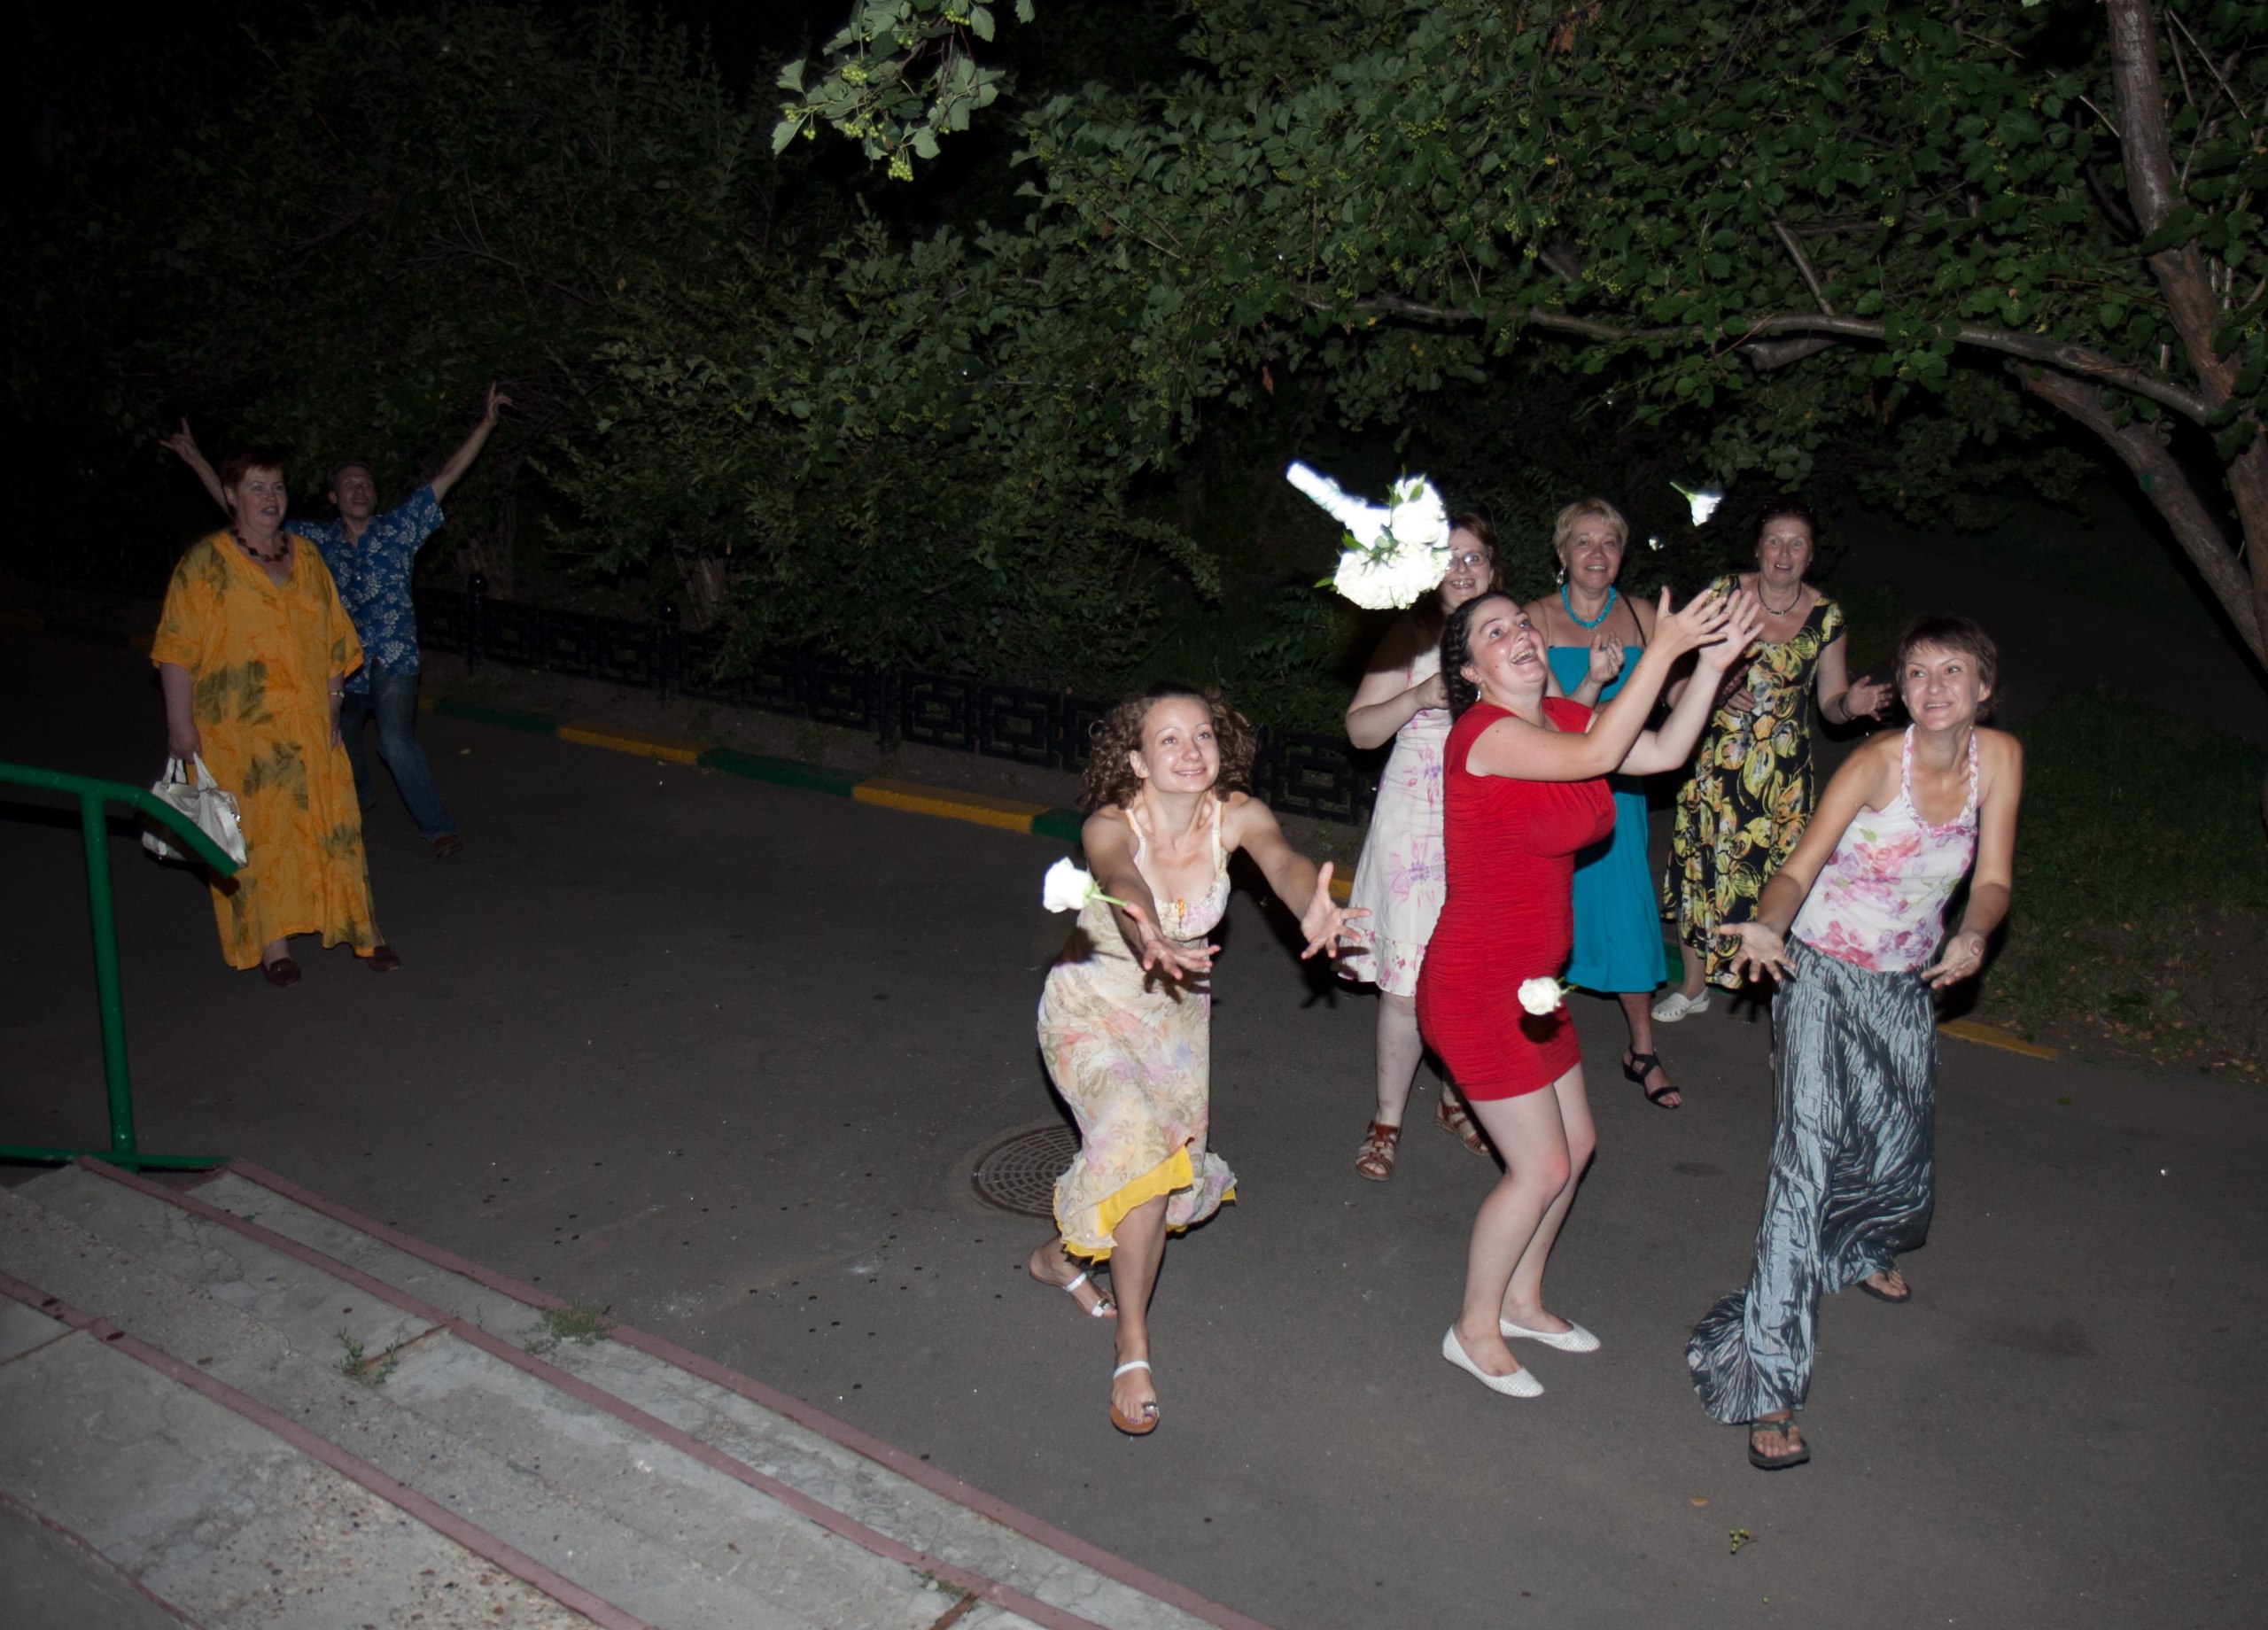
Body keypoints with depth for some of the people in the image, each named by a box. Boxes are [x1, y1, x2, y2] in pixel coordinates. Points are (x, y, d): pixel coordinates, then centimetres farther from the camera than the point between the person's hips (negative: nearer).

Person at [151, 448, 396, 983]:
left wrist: (332, 700, 9)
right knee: (255, 832, 2)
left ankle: (359, 928, 13)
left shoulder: (306, 557, 11)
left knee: (333, 823, 5)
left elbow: (334, 639, 16)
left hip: (310, 727, 4)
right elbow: (178, 651, -8)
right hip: (237, 733, -4)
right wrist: (180, 724, -13)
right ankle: (271, 942, 12)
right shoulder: (206, 563, -4)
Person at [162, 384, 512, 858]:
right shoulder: (316, 539, 4)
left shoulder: (398, 527, -3)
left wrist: (486, 423, -13)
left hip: (392, 660, -5)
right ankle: (359, 797, 53)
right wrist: (199, 463, 3)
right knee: (339, 740, 23)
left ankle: (437, 826, -13)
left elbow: (448, 475, -7)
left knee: (396, 740, -23)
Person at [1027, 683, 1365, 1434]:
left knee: (1175, 1169, 16)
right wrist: (1152, 939, -76)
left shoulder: (1236, 815, -22)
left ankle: (1061, 1253, 48)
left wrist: (1314, 911, -66)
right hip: (1089, 1012, -5)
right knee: (1142, 1156, -26)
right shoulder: (1110, 826, -30)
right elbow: (1122, 882, -52)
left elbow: (1282, 861, -42)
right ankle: (1133, 1349, -6)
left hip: (1176, 1012, 5)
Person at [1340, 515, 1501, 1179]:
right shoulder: (1413, 634, 2)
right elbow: (1360, 728, 1)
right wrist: (1420, 697, -14)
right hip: (1417, 819, -2)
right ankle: (1387, 1119, 14)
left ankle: (1457, 1100, 29)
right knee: (1408, 981, -3)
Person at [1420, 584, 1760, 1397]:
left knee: (1575, 1144, 18)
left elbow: (1663, 751, 3)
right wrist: (1662, 650, -29)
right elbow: (1596, 755, -32)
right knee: (1541, 1167, -1)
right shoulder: (1483, 733, -21)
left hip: (1530, 981, 9)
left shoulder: (1560, 716, 5)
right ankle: (1474, 1330, 20)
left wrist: (1710, 664, -8)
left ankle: (1522, 1300, 38)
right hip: (1478, 988, -9)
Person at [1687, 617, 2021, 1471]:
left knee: (1900, 1156, 21)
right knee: (1807, 1159, -16)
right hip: (1823, 977, -5)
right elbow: (1798, 868, -21)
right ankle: (1767, 1377, -14)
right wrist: (1767, 927, -42)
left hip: (1907, 988, 5)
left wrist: (1973, 936, -26)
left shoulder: (1998, 758, -6)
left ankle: (1861, 1253, 58)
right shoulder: (1875, 762, -19)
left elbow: (1992, 879, -4)